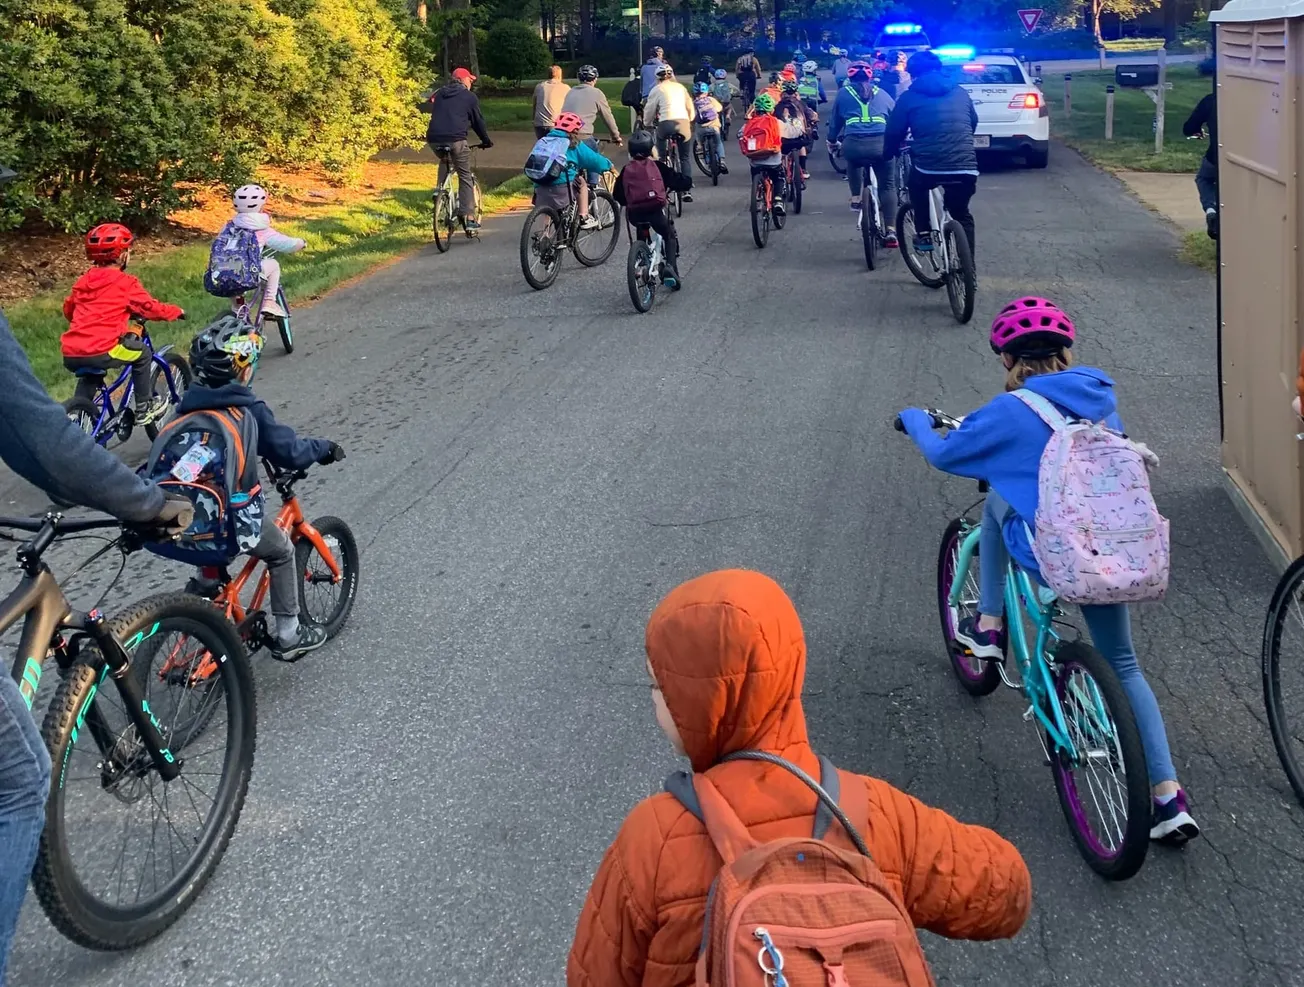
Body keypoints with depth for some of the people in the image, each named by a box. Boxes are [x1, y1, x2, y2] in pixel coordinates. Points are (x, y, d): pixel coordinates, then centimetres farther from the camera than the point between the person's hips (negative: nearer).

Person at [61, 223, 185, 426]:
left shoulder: (84, 281, 18)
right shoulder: (125, 283, -1)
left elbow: (68, 309, 28)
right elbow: (150, 307, 4)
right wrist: (176, 312, 22)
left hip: (70, 355, 7)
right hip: (101, 352, -7)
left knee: (89, 378, 37)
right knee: (141, 353, 18)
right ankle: (144, 408, 22)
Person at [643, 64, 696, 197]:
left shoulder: (657, 90, 10)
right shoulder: (681, 87, 19)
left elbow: (649, 110, 12)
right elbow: (690, 108, 22)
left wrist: (648, 125, 29)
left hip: (666, 123, -2)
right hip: (683, 122, 2)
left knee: (661, 157, 16)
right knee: (685, 158, 11)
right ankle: (687, 190, 2)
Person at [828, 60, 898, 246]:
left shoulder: (843, 93, 20)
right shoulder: (882, 94, 24)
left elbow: (835, 120, 29)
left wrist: (832, 140, 48)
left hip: (853, 146, 0)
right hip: (881, 145, 0)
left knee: (854, 160, 37)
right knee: (887, 186, 15)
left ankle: (856, 198, 31)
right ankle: (890, 232, 7)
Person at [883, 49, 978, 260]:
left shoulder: (909, 97, 7)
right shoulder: (960, 93, 17)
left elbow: (894, 133, 12)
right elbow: (973, 124, 32)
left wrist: (889, 153, 33)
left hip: (929, 168, -2)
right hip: (965, 169, 3)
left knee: (916, 185, 33)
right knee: (961, 215, 23)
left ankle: (924, 234, 24)